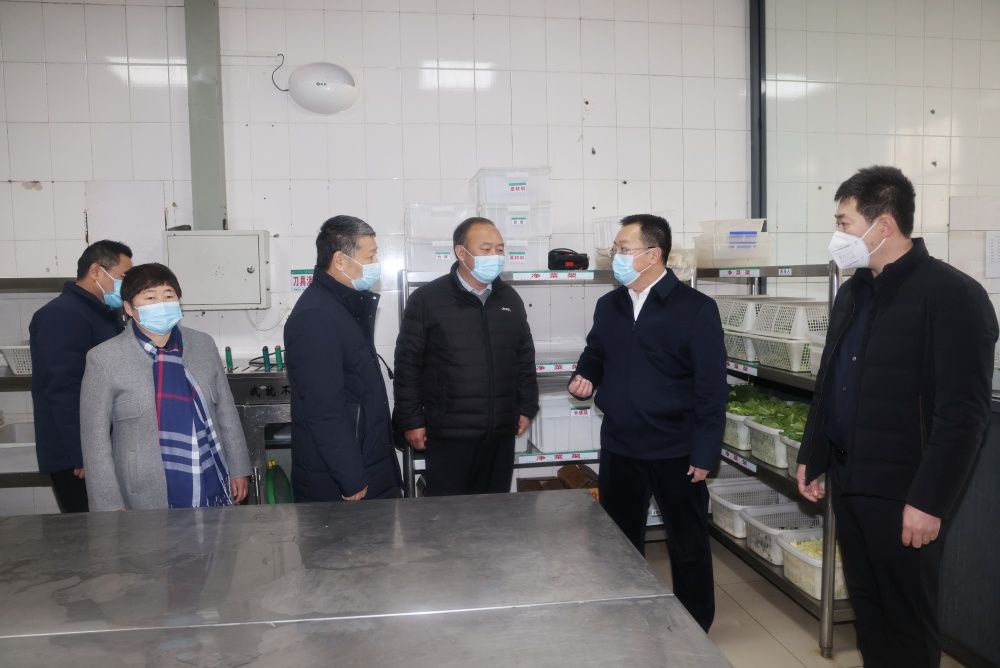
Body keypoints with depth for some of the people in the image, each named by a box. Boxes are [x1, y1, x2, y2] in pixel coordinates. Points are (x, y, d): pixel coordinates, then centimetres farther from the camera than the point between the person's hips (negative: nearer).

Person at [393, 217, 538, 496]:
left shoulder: (509, 298, 8)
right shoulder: (426, 299, -7)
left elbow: (525, 356, 15)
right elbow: (407, 363, -6)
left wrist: (527, 407, 12)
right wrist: (410, 420, -6)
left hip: (500, 433, 4)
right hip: (448, 434, -4)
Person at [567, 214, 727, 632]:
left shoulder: (696, 308, -11)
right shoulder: (608, 306, 6)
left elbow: (711, 387, -12)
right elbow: (595, 355, 20)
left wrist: (705, 453, -14)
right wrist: (584, 377, -4)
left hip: (676, 452, -5)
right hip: (618, 449, 5)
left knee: (688, 546, 12)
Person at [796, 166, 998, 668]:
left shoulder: (951, 294, -14)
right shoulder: (853, 291, 10)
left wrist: (929, 500, -18)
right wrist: (812, 456, 16)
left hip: (901, 493, -7)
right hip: (847, 480, 7)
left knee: (906, 617, 7)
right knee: (866, 608, 18)